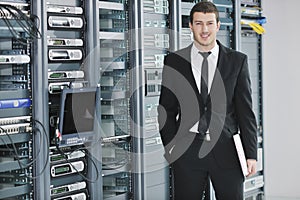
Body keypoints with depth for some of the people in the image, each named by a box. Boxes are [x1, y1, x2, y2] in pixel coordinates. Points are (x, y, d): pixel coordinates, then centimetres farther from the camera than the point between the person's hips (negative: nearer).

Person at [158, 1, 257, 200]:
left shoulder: (237, 60, 5)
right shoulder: (174, 61, 6)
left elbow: (245, 111, 4)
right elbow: (166, 110, 8)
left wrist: (251, 154, -1)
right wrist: (171, 148, -1)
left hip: (226, 150, 0)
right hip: (187, 151, 0)